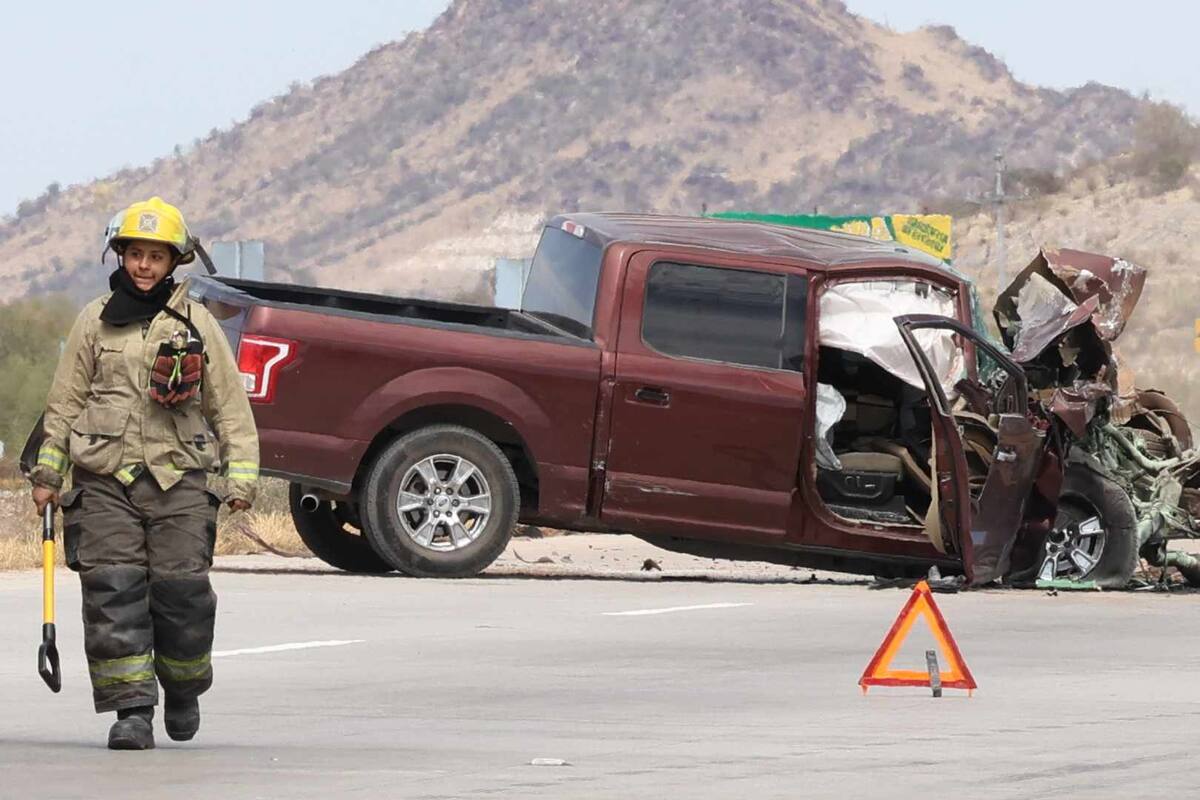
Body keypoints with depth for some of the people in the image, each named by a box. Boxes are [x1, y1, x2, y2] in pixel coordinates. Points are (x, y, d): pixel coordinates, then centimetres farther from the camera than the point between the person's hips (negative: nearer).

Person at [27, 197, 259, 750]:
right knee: (113, 592, -8)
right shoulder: (95, 321, 8)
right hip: (105, 481, 1)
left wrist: (240, 477, 3)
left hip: (180, 481, -1)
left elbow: (230, 406, 10)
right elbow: (65, 402, 13)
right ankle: (133, 710, -4)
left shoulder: (197, 325, 8)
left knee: (182, 590, -5)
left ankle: (183, 688, 20)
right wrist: (48, 471, 10)